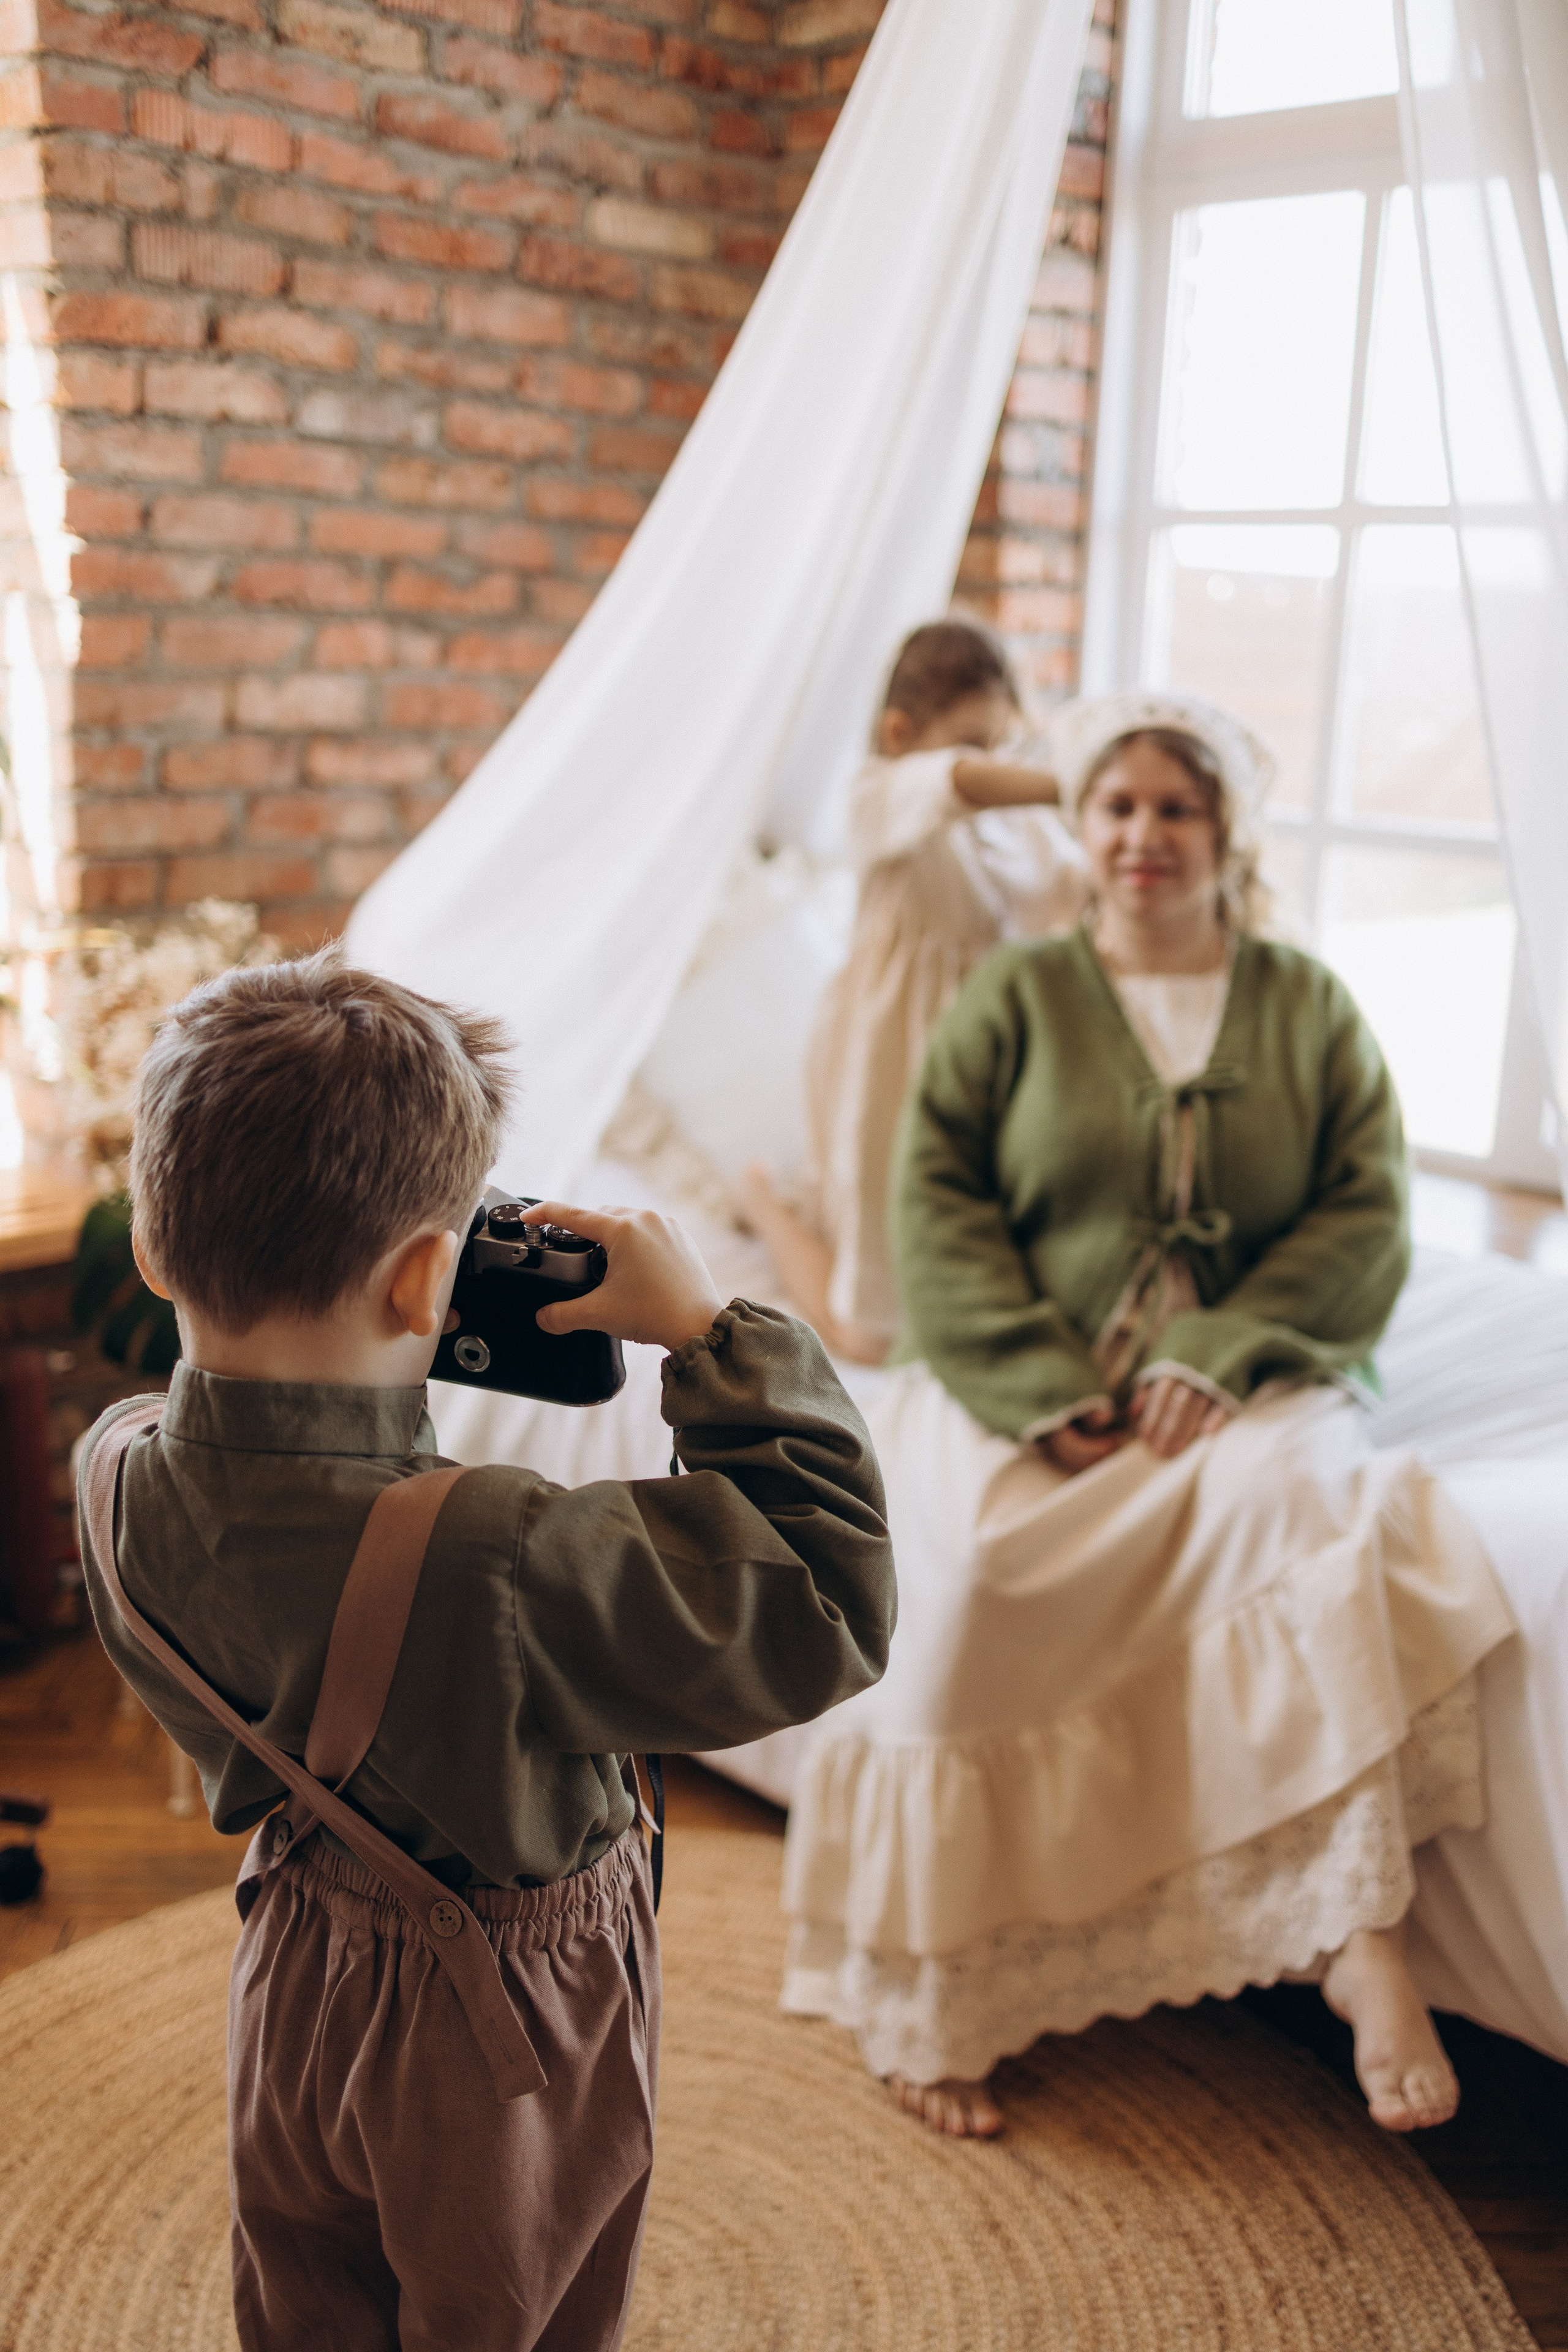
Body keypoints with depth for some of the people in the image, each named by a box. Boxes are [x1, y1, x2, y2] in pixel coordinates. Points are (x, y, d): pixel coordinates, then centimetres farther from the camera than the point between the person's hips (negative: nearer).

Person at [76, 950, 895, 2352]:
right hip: (511, 2030, -5)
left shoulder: (120, 1474, -21)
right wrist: (710, 1334, -30)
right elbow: (829, 1612, -35)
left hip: (297, 1982, 5)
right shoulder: (499, 1561, -43)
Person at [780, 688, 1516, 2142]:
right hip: (1026, 1394, 0)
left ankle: (1361, 1942, -32)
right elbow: (938, 1201, 2)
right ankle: (924, 1998, -18)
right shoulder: (1015, 1001, 12)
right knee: (968, 1576, -30)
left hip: (1244, 1392, 1)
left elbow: (1365, 1221, 4)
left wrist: (1221, 1358, -13)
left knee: (1307, 1506, -34)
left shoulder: (1310, 1010, 14)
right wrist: (1045, 1392, -13)